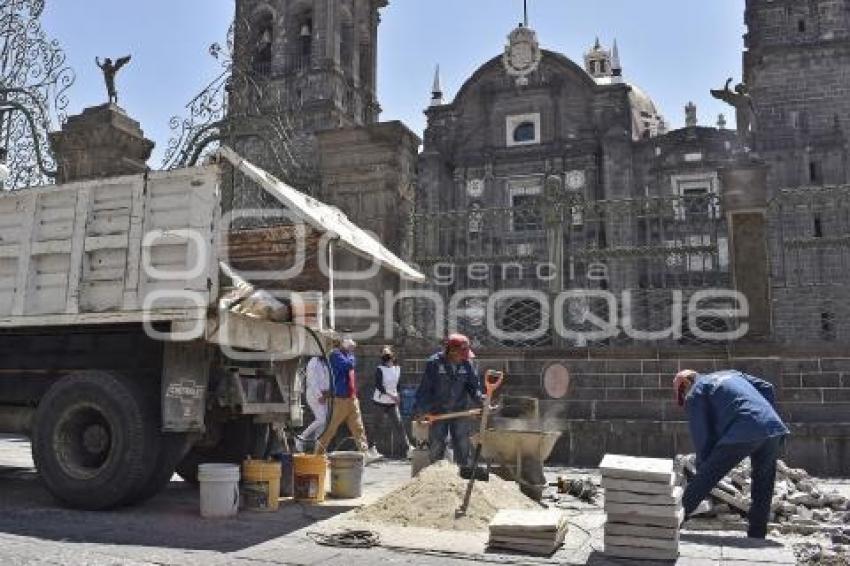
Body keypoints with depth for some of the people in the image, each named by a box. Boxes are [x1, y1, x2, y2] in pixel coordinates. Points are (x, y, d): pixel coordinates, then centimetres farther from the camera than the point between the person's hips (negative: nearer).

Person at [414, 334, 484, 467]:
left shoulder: (467, 363, -2)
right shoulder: (434, 363, -11)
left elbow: (473, 386, 2)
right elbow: (425, 388, -8)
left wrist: (479, 397, -18)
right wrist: (420, 410, -8)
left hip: (460, 411, 2)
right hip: (438, 413, -2)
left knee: (462, 448, 8)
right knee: (436, 448, 7)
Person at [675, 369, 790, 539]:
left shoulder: (694, 394, 12)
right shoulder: (731, 373, 33)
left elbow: (701, 437, 8)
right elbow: (766, 388, 22)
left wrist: (703, 467, 16)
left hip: (742, 433, -6)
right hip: (773, 429, 7)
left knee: (704, 479, 1)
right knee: (763, 488, 17)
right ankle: (756, 537, 23)